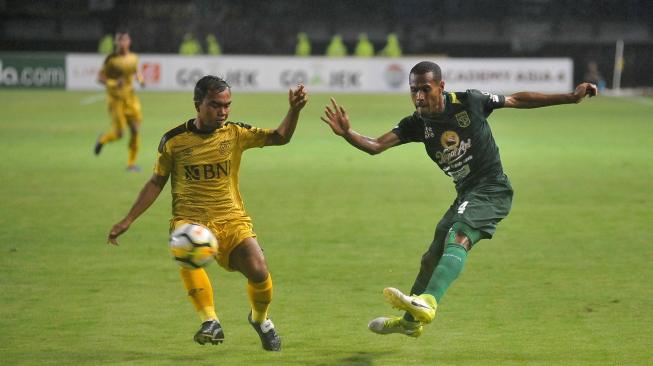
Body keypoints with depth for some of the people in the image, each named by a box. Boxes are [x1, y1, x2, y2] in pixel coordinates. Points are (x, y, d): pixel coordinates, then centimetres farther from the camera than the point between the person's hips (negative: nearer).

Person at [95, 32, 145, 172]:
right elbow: (100, 77, -8)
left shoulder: (133, 58, 5)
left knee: (135, 130, -3)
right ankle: (102, 139, 26)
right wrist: (113, 83, -25)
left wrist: (140, 79, 3)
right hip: (115, 98, -5)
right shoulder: (111, 59, -9)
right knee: (118, 133, -9)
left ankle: (131, 163, 10)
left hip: (130, 97, 5)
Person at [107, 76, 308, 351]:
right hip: (190, 220, -1)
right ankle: (210, 322, -29)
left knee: (259, 271, -19)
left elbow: (280, 137, -2)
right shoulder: (174, 140, 0)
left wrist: (294, 110, -20)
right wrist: (127, 220, 6)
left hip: (232, 219, 2)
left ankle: (260, 318, 17)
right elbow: (156, 183, 9)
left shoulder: (235, 133, 3)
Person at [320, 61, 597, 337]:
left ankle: (427, 303, -50)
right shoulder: (417, 124, -2)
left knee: (458, 238, -32)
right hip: (466, 194, 7)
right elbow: (376, 146, -11)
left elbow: (517, 100, 0)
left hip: (491, 188, -7)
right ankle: (410, 320, 39)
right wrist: (346, 133, -32)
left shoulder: (469, 102, -12)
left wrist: (571, 97, -1)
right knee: (432, 258, 18)